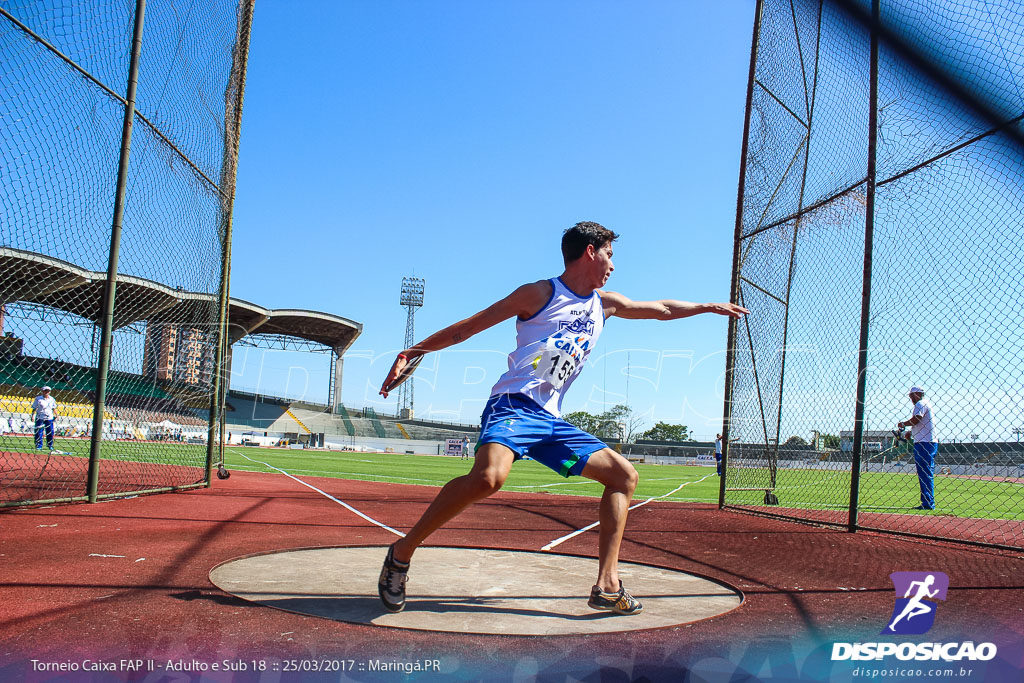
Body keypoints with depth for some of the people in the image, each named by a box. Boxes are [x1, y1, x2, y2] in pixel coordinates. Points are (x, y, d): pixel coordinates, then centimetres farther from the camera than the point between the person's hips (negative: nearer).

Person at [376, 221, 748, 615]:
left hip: (551, 420, 8)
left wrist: (711, 307, 42)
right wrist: (412, 352, -3)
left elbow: (661, 309, 35)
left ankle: (607, 585, 3)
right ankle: (400, 554, -18)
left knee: (624, 475, 5)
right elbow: (467, 327, 1)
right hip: (513, 405, -8)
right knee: (488, 477, -35)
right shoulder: (540, 294, 1)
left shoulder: (605, 304, 20)